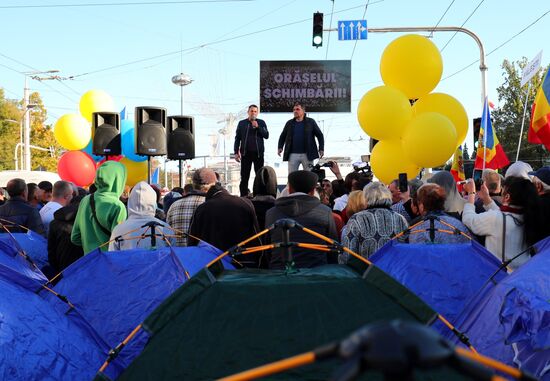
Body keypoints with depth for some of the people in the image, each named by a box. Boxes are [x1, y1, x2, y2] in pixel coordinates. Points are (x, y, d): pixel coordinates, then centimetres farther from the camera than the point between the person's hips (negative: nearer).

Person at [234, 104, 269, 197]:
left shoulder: (261, 123, 6)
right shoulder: (242, 123, 7)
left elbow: (266, 136, -3)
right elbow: (237, 138, 7)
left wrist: (257, 127, -14)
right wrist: (236, 152, 1)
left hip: (258, 153, 0)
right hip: (246, 154, 0)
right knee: (244, 177, 3)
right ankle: (243, 196, 8)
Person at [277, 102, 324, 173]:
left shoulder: (310, 122, 4)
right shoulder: (289, 123, 10)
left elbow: (320, 135, 5)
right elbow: (282, 136, 18)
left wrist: (321, 149, -5)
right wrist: (280, 147, 2)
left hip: (307, 154, -2)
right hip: (293, 154, 2)